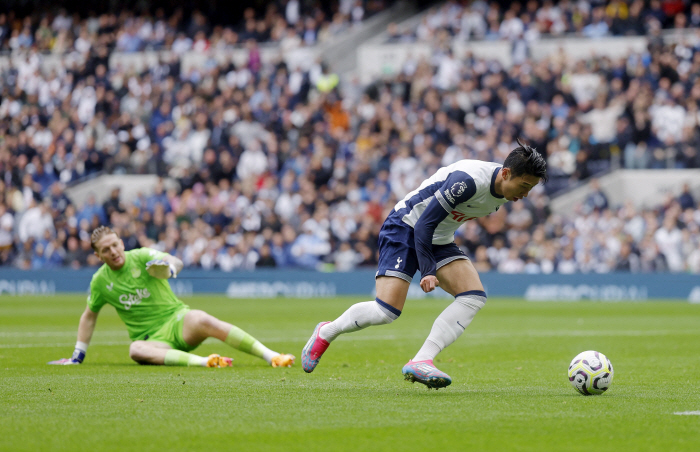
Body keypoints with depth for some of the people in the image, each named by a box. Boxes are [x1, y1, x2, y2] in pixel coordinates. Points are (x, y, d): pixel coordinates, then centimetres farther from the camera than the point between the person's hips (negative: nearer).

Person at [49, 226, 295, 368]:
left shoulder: (141, 257, -2)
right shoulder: (100, 281, 8)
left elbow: (175, 262, -22)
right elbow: (89, 316, 24)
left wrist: (168, 266, -46)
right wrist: (78, 356, 21)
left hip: (177, 321, -1)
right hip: (151, 339, 1)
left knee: (202, 320, -35)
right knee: (136, 350, -36)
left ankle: (270, 355, -36)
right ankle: (200, 361, -54)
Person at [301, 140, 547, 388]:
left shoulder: (503, 190, -3)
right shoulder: (468, 181, -30)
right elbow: (424, 224, -26)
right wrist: (428, 272, -28)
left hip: (440, 239, 8)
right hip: (406, 227, -8)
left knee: (474, 296, -15)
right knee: (387, 310, -18)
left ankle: (420, 362, -20)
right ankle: (325, 333, 10)